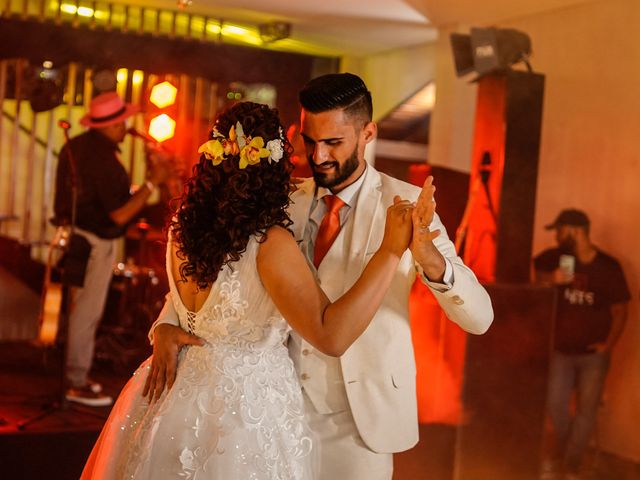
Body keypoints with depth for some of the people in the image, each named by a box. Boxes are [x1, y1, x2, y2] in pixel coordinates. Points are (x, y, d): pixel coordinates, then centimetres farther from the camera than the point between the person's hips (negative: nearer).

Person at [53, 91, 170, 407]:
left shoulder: (75, 146, 6)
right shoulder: (104, 161, -23)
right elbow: (119, 215, -22)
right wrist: (152, 183, -19)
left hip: (74, 234, 9)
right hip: (95, 241, -9)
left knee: (79, 306, 18)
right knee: (87, 312, -1)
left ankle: (74, 371, 27)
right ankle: (77, 383, 6)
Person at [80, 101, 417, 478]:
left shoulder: (183, 227, -5)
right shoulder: (270, 244, -25)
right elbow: (331, 336, -30)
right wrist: (391, 251, -28)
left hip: (183, 395, 6)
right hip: (248, 412, -6)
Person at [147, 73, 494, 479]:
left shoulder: (405, 205, -9)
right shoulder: (285, 205, 2)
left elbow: (479, 317, -15)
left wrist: (429, 258, -34)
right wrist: (166, 325, -15)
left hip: (359, 420, -3)